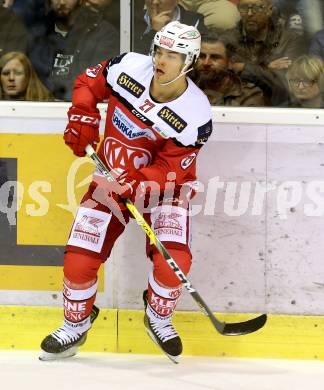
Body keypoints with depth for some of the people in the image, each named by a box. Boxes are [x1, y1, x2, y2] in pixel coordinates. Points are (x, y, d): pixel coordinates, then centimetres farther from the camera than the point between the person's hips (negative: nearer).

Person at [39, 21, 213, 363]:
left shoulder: (195, 114, -21)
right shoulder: (128, 67, -14)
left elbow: (170, 168, -21)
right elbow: (88, 83, 5)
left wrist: (137, 182, -34)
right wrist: (83, 121, -7)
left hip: (164, 184, -2)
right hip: (112, 176, 3)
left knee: (173, 261, -21)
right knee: (79, 256, -6)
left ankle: (158, 318, 11)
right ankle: (75, 326, 19)